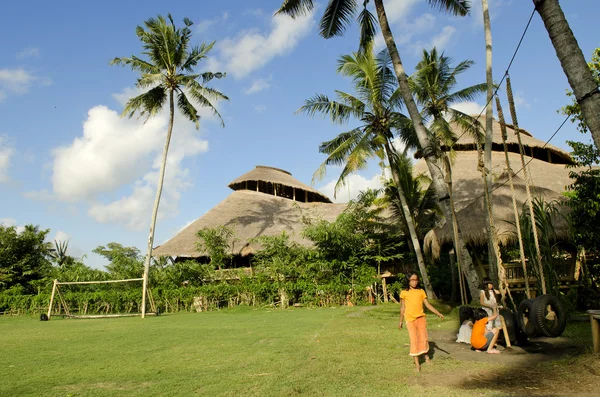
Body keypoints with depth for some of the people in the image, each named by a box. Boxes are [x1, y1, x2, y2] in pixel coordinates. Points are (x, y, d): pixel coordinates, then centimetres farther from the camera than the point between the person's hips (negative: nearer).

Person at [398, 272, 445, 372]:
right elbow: (402, 308, 4)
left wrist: (438, 313, -5)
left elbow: (427, 304, 4)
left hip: (421, 318, 2)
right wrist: (400, 321, 6)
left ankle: (426, 357, 29)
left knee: (424, 338, 6)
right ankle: (417, 363, 2)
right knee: (414, 340, -5)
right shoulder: (404, 293, -1)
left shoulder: (421, 291, 5)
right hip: (410, 319, -2)